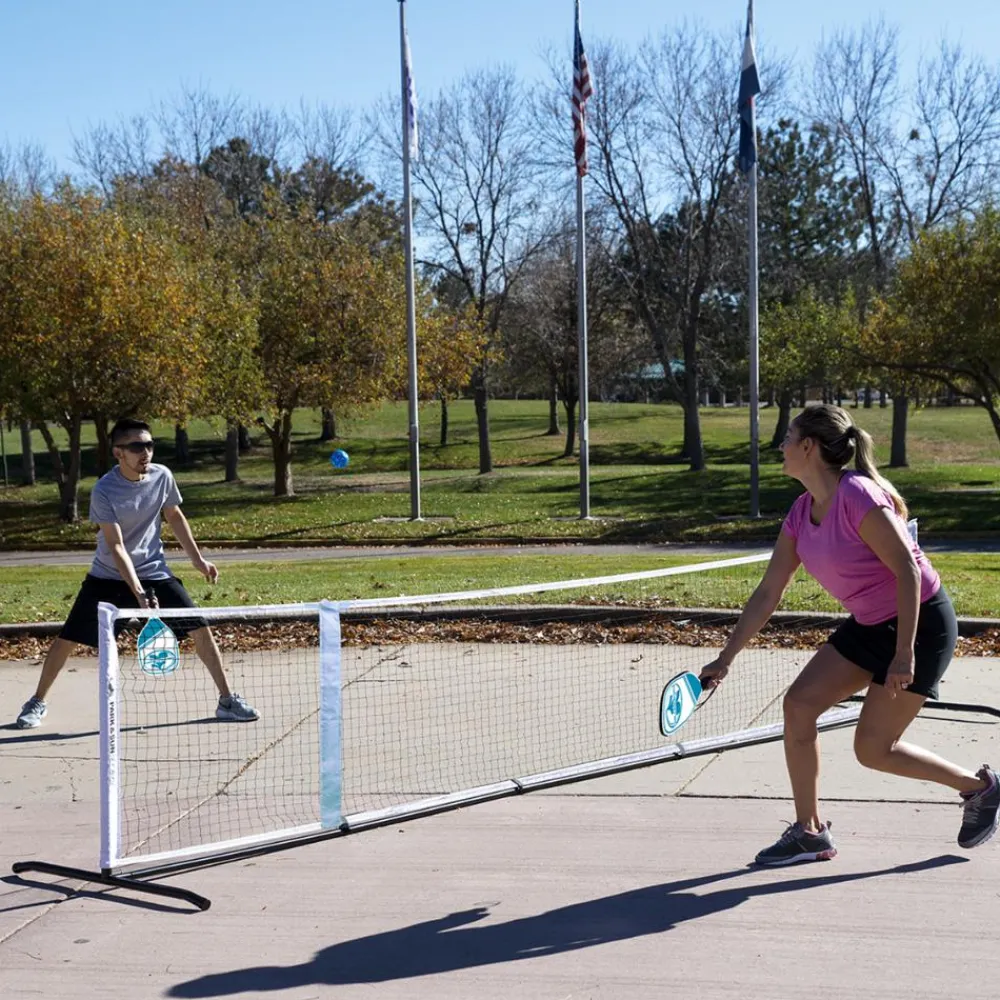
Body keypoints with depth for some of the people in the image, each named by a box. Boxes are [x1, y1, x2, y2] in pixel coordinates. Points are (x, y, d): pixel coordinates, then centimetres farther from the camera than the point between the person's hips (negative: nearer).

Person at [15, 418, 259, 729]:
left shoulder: (162, 476, -10)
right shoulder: (104, 491, -22)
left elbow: (174, 517, 9)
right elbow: (116, 547, -26)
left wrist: (197, 559, 8)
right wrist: (139, 594, -35)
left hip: (155, 573, 3)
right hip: (108, 576, -2)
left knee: (200, 629, -7)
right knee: (68, 639, 0)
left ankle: (227, 701, 5)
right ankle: (37, 702, 23)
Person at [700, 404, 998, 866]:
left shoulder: (857, 496, -24)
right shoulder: (801, 514, 1)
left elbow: (908, 571, -24)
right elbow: (768, 593, 5)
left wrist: (904, 654, -27)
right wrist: (726, 658, 4)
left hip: (921, 621, -8)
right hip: (871, 624, 8)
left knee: (872, 750, -4)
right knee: (798, 703, -3)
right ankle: (809, 832, 7)